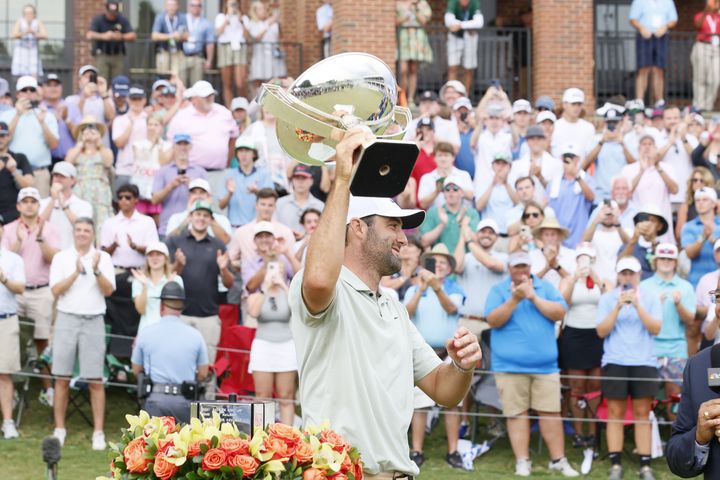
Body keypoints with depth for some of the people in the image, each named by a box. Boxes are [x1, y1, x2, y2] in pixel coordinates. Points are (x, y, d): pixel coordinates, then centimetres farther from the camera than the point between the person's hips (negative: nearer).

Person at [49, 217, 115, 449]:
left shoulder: (103, 258, 6)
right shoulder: (61, 257, 6)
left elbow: (108, 290, -4)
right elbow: (56, 290, -4)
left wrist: (96, 271, -20)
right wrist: (76, 272, -15)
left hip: (93, 321, -1)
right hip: (66, 319, 1)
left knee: (95, 380, -2)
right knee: (62, 378, 3)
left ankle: (98, 433, 0)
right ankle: (59, 429, 11)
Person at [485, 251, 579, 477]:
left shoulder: (546, 287, 9)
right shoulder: (498, 290, 4)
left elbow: (559, 313, -4)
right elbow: (493, 320, -8)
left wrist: (533, 297, -11)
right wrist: (514, 300, -18)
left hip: (544, 363, 1)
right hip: (510, 365, -1)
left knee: (551, 412, 1)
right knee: (517, 413, 0)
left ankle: (558, 459, 8)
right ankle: (522, 461, 6)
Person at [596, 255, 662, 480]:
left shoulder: (650, 298, 5)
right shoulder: (607, 298, 5)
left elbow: (656, 328, -5)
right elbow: (601, 331, -3)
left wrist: (637, 305, -15)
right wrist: (618, 307, -13)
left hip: (644, 362, 0)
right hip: (615, 362, 0)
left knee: (642, 414, 0)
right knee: (615, 413, 0)